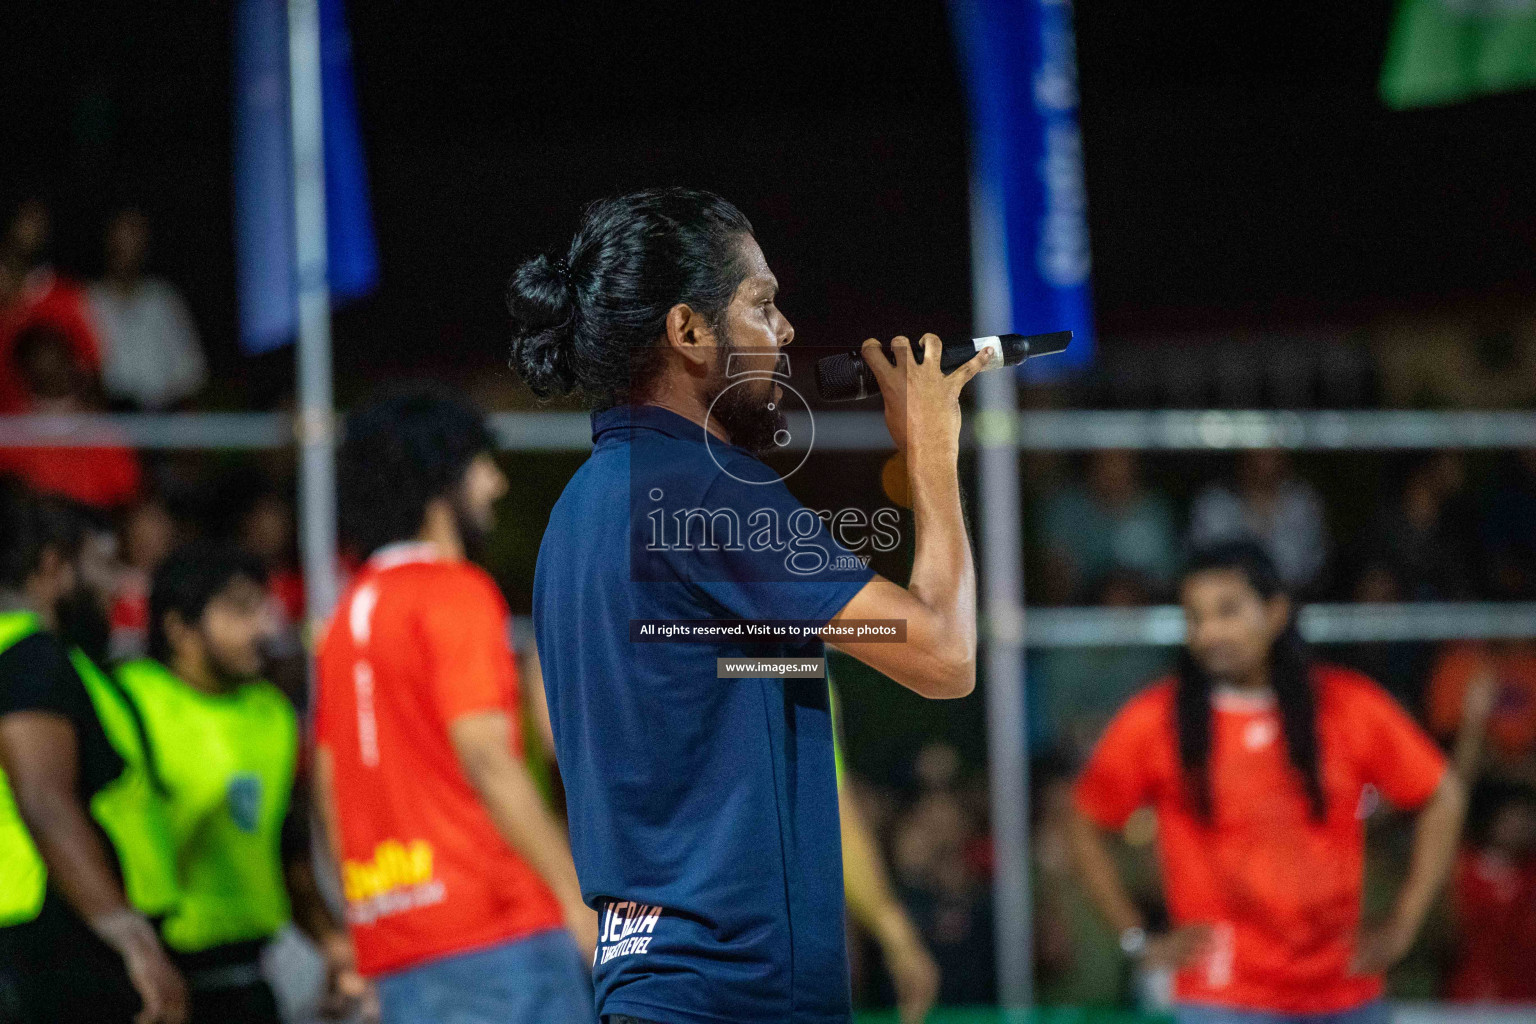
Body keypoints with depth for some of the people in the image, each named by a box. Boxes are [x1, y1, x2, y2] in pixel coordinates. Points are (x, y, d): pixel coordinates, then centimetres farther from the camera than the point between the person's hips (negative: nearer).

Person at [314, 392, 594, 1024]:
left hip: (395, 943, 8)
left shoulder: (350, 611, 18)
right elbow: (486, 757, -16)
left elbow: (328, 782, 18)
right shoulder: (456, 594, -7)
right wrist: (577, 894, -16)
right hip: (494, 924, -8)